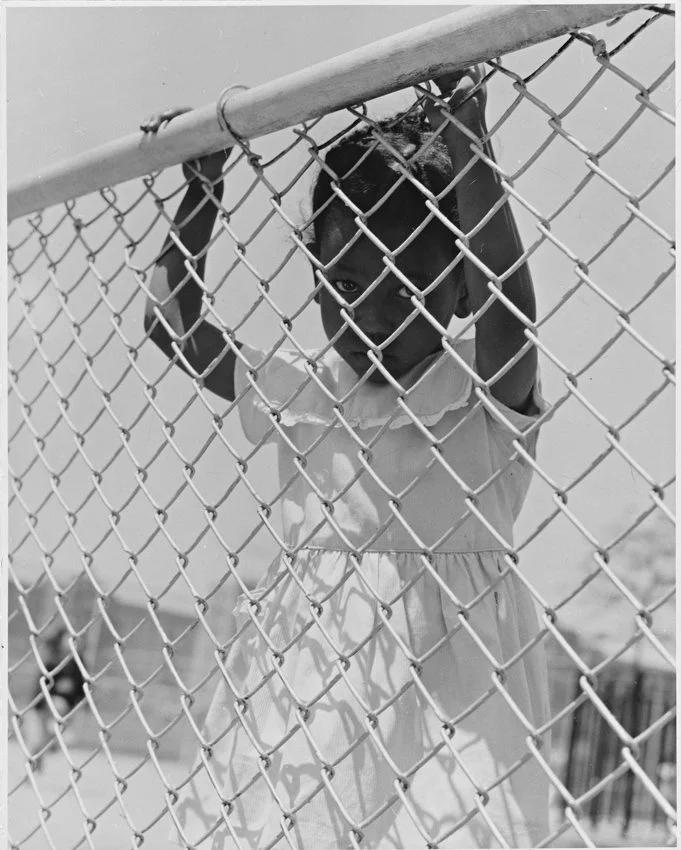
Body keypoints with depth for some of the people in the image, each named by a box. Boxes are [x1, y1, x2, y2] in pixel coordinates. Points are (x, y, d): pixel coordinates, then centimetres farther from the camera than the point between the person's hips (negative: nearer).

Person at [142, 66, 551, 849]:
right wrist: (200, 194, 12)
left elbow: (505, 300, -23)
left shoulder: (484, 389, -3)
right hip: (298, 683, 4)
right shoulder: (297, 391, 10)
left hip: (435, 691, -4)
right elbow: (172, 323, 16)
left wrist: (463, 131, -24)